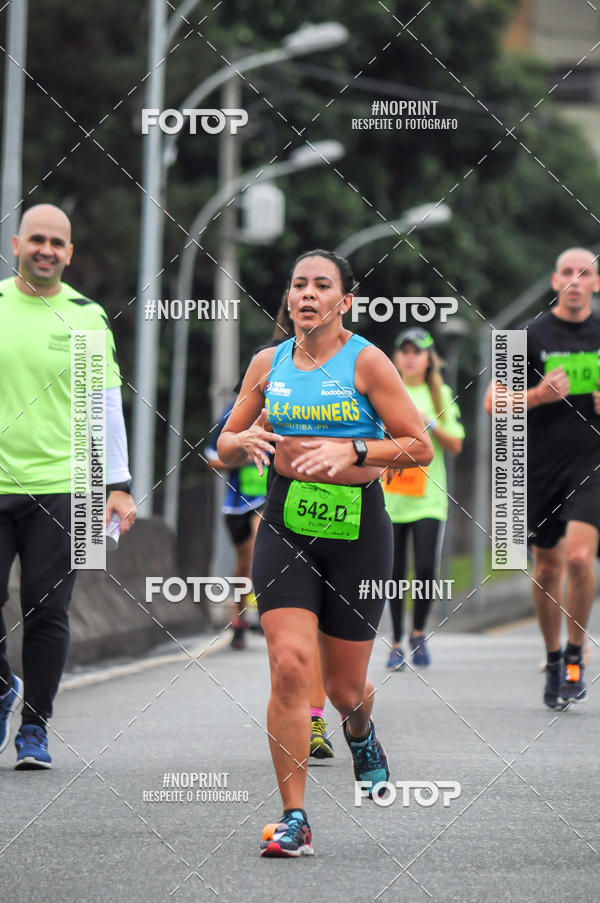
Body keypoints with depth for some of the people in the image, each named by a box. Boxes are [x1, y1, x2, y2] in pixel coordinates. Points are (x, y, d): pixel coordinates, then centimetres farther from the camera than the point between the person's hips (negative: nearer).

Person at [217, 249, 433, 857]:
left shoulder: (366, 362, -4)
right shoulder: (268, 364, 7)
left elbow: (420, 446, -5)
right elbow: (225, 445, 16)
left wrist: (352, 451, -19)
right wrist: (246, 441, -8)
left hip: (357, 527, -2)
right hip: (286, 526, 2)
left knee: (344, 685, 8)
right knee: (290, 666, -16)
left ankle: (360, 732, 47)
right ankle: (294, 820, -12)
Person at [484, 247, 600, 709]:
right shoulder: (531, 336, 0)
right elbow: (493, 402, 0)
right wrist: (540, 395, -16)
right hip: (541, 467, 0)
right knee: (547, 568, 6)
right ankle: (553, 658, 25)